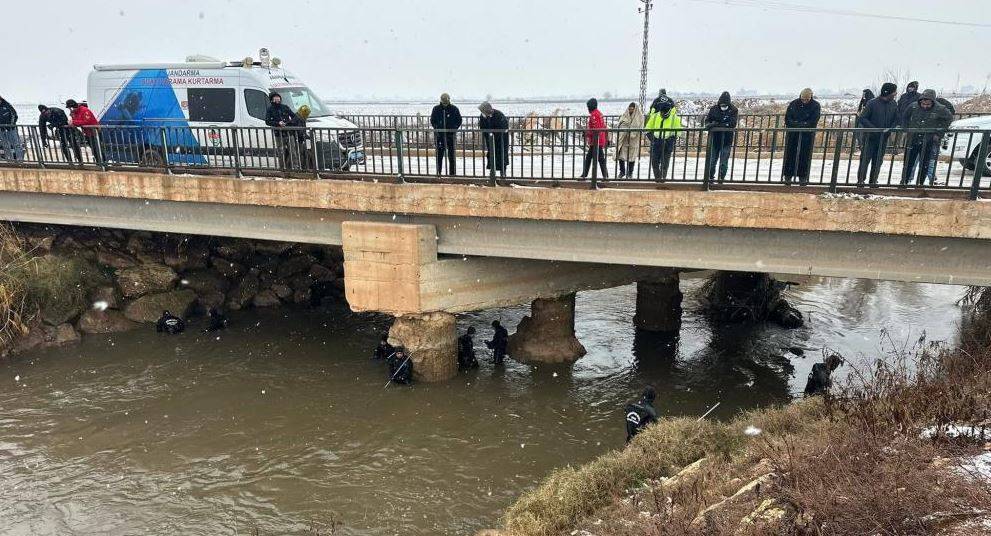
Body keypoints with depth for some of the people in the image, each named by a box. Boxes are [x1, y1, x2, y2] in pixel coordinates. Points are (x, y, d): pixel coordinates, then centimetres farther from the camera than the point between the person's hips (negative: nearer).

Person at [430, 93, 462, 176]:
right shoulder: (436, 109, 3)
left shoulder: (454, 109, 0)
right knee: (439, 154, 3)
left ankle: (452, 172, 9)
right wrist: (436, 129, -5)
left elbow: (459, 121, 6)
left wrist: (454, 128, -8)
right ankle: (438, 172, 10)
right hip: (439, 135, 1)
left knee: (451, 155, 3)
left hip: (451, 135, -1)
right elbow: (432, 121, 11)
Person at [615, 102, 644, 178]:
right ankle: (622, 171, 17)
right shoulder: (624, 115, 4)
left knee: (632, 157, 5)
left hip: (633, 140, -2)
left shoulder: (639, 117, -2)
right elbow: (619, 126, 4)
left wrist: (641, 138, -15)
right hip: (623, 139, 2)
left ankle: (630, 173, 19)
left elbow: (641, 129, -6)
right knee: (621, 156, 0)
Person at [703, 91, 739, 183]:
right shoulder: (714, 108, 1)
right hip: (715, 138, 2)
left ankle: (721, 178, 8)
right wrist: (709, 124, -17)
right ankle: (710, 177, 16)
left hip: (727, 139, -2)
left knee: (724, 161, -2)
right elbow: (708, 119, 8)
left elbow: (732, 124, -17)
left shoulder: (734, 110, -6)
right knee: (712, 159, 5)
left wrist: (717, 124, -25)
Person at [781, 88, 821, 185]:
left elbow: (813, 122, -9)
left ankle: (803, 176, 7)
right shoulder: (793, 104, 1)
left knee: (805, 155, 0)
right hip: (793, 133, 1)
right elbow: (787, 119, -1)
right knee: (790, 154, 0)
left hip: (807, 134, -1)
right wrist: (795, 125, -16)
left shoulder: (815, 106, -3)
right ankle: (788, 175, 6)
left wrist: (802, 125, -17)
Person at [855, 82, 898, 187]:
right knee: (865, 159, -2)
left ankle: (873, 181, 12)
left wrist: (890, 129, -8)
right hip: (870, 137, -4)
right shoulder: (872, 103, -9)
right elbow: (862, 118, -11)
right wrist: (873, 128, -18)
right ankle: (860, 180, 5)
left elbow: (896, 120, 12)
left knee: (878, 161, 6)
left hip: (884, 138, 4)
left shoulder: (893, 105, 5)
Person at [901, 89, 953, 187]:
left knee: (924, 164, 4)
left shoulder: (940, 109, -9)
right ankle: (904, 182, 11)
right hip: (912, 140, 1)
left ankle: (920, 183, 13)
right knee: (908, 162, 4)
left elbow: (949, 119, 4)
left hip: (928, 142, -1)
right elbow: (906, 118, 15)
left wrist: (938, 133, -2)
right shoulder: (913, 107, -4)